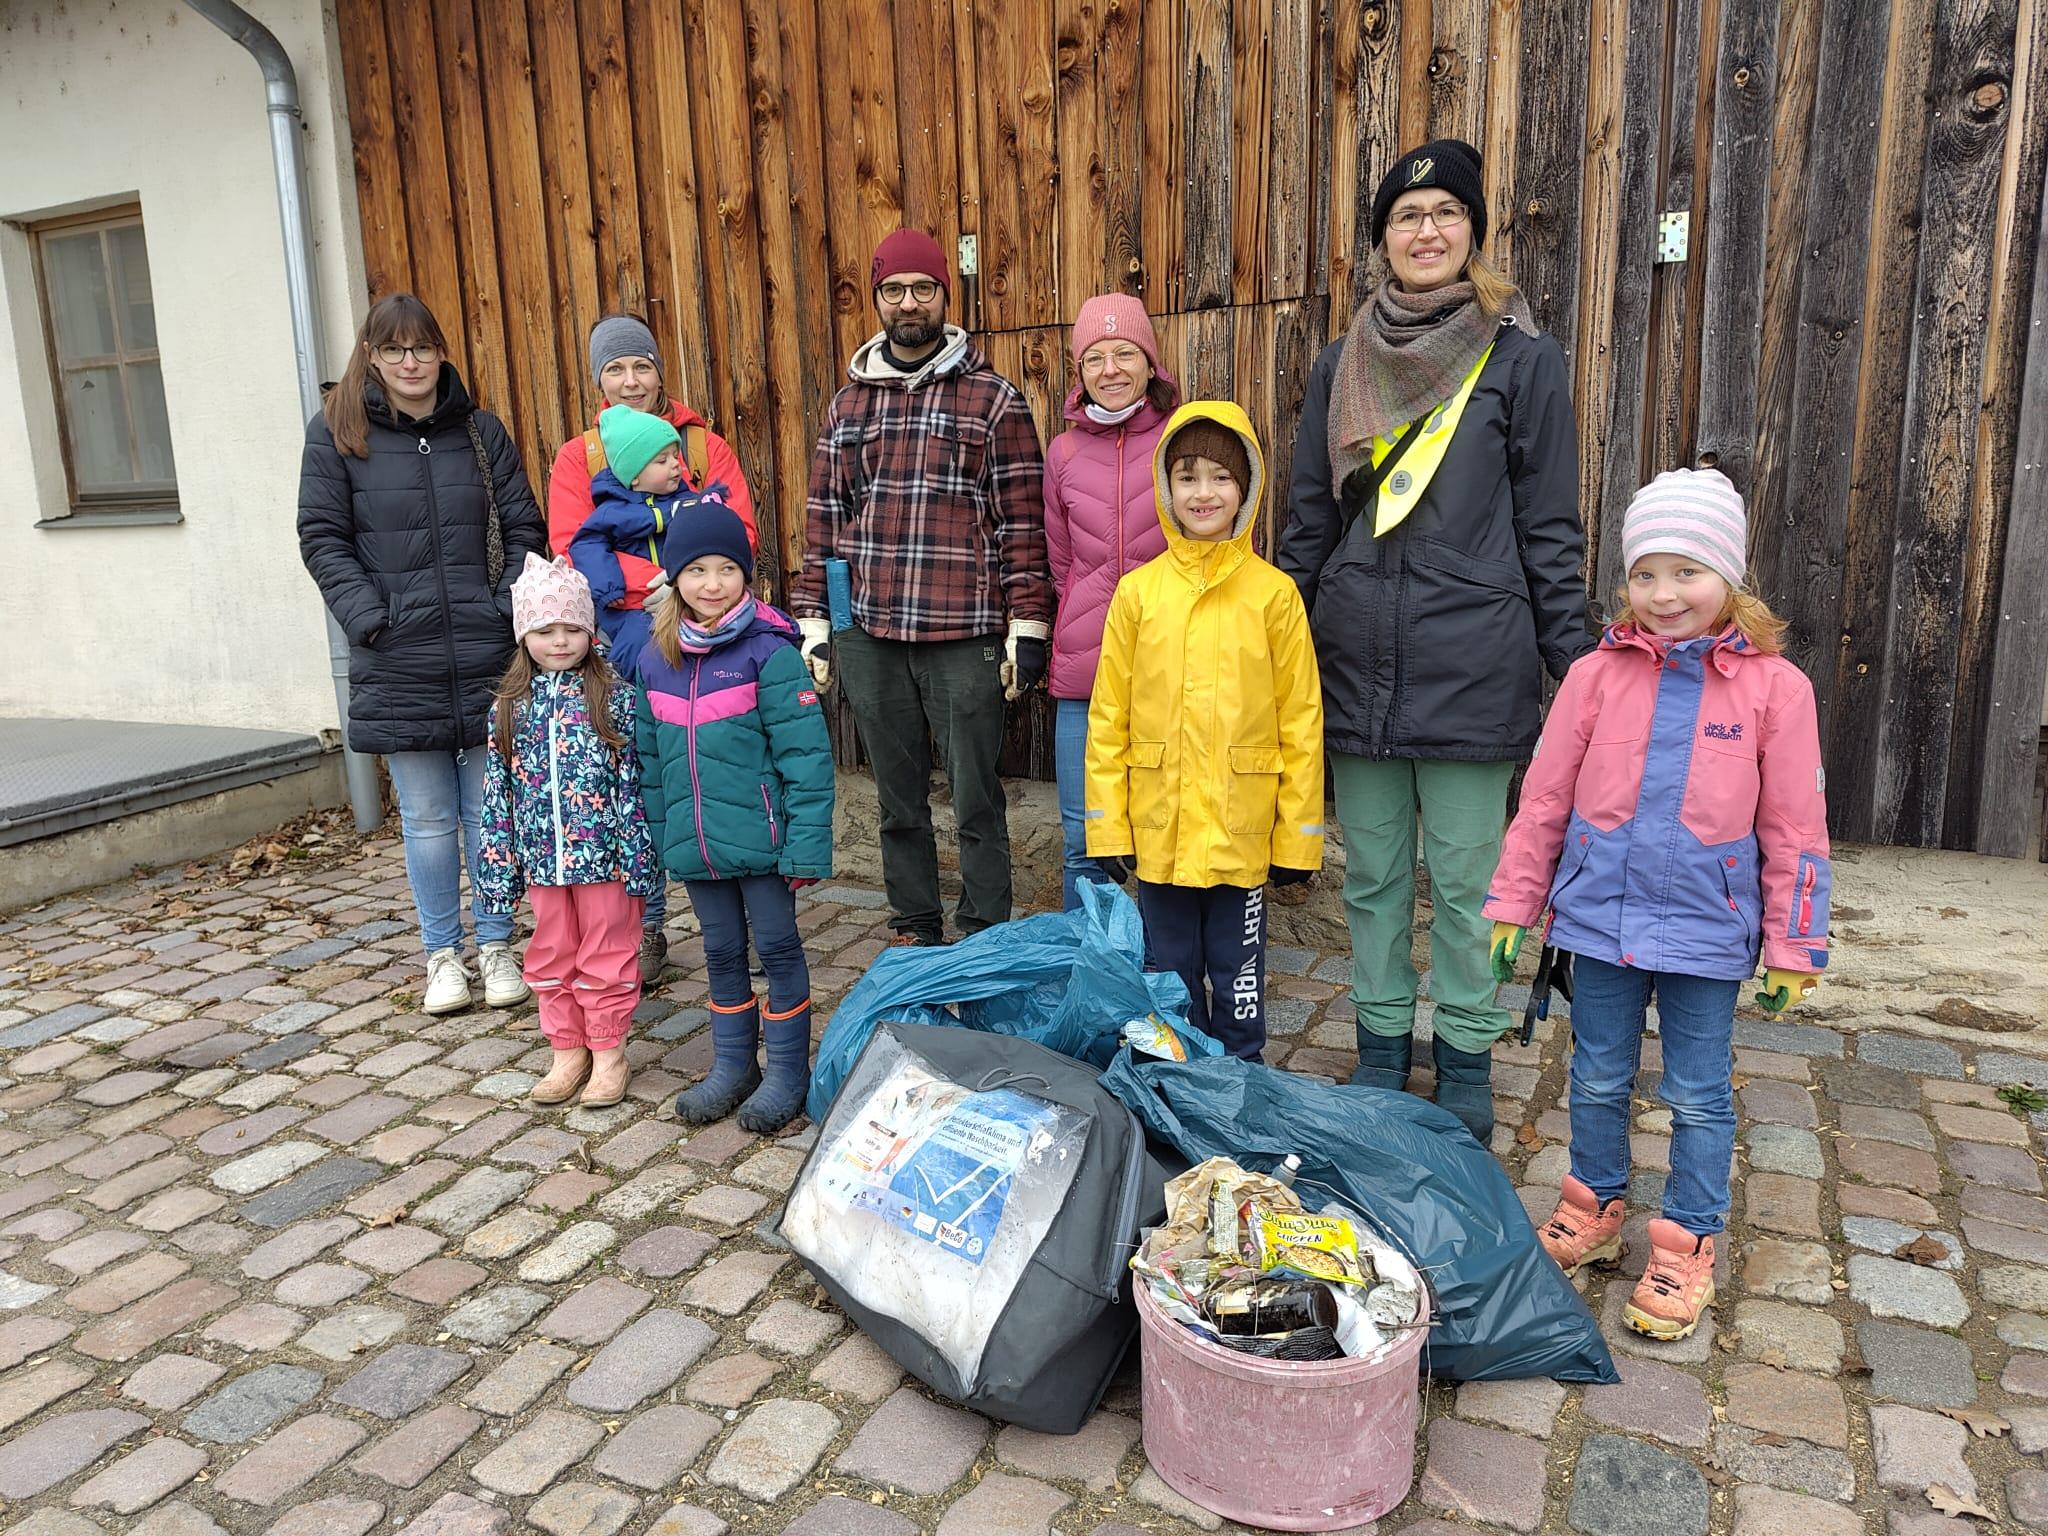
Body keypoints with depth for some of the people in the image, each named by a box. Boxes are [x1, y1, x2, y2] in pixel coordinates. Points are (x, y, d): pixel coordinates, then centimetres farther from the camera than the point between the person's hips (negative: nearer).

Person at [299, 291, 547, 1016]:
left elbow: (523, 529, 8)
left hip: (487, 656, 1)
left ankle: (496, 944, 23)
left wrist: (509, 609, -5)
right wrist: (368, 617, -10)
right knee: (427, 818, 6)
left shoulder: (481, 430, 9)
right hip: (398, 662, -1)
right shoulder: (336, 433, 4)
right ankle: (442, 953, 21)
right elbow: (322, 537, 1)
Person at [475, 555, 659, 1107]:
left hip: (603, 855, -4)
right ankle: (567, 1051, 30)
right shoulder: (509, 708, 4)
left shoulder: (614, 698, -6)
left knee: (606, 957, 7)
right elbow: (498, 794, 6)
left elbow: (634, 782, -7)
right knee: (551, 958, 15)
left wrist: (639, 861, -10)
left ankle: (609, 1052, 23)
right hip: (543, 859, 4)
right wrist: (498, 873, 4)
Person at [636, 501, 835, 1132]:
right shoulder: (655, 661, 4)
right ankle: (732, 1066, 33)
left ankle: (788, 1071, 23)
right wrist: (659, 840, 12)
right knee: (722, 954, 17)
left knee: (778, 948, 8)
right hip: (695, 845, 5)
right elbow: (650, 760, 12)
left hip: (759, 841, -5)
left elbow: (806, 754, -14)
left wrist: (806, 843, -18)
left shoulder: (769, 652, -12)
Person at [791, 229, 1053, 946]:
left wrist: (1028, 625, -7)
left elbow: (1023, 520, -3)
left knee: (976, 798, 4)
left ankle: (984, 938, 19)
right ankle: (914, 929, 27)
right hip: (869, 637, 4)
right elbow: (823, 519, 12)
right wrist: (813, 623, 8)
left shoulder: (993, 399, 1)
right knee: (898, 798, 13)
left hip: (965, 638, -3)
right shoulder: (847, 404, 12)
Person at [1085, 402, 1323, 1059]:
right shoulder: (1136, 592, 0)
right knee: (1169, 973, 15)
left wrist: (1298, 836, -2)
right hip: (1158, 830, 2)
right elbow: (1107, 718, 3)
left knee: (1238, 975, 12)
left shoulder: (1274, 594, -3)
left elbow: (1301, 721, -1)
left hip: (1241, 832, -1)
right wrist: (1107, 829, 0)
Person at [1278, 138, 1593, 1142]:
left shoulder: (1521, 360, 1)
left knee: (1464, 880, 5)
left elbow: (1550, 529, 1)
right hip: (1356, 661, 3)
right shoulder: (1341, 366, 10)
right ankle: (1380, 1051, 28)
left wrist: (1575, 664, -2)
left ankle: (1465, 1066, 23)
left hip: (1472, 664, -3)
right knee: (1373, 875, 12)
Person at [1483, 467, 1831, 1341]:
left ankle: (1687, 1246, 27)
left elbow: (1794, 829, -2)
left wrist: (1792, 946, -1)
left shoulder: (1775, 686, -7)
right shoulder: (1598, 674, -4)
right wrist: (1513, 904, 2)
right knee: (1598, 1080, 16)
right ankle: (1593, 1211, 35)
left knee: (1699, 1097, 10)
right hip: (1601, 914, 2)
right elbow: (1545, 799, 1)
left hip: (1706, 928, -1)